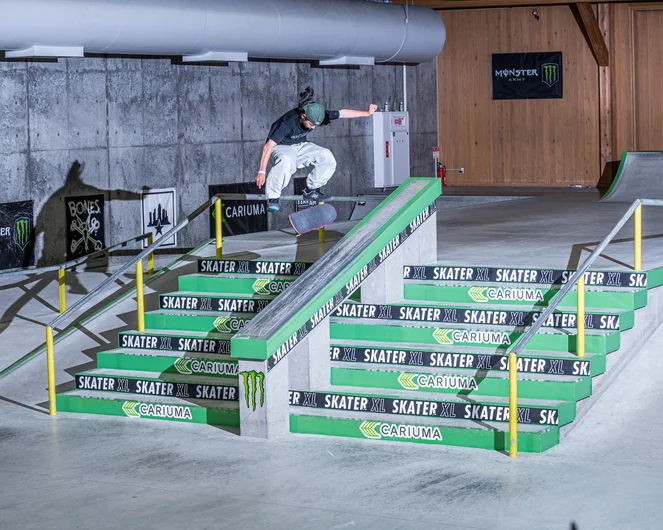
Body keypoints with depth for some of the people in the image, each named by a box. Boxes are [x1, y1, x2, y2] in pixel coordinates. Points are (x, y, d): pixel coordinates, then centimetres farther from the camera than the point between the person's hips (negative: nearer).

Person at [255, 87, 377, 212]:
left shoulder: (316, 115, -19)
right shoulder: (288, 122, -34)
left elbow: (342, 113, -5)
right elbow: (268, 147, -33)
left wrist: (367, 113, -1)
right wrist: (262, 172, -35)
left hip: (300, 145, 6)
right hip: (281, 147, -6)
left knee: (327, 157, -14)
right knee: (286, 161, -41)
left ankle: (311, 190, 4)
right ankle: (273, 198, -29)